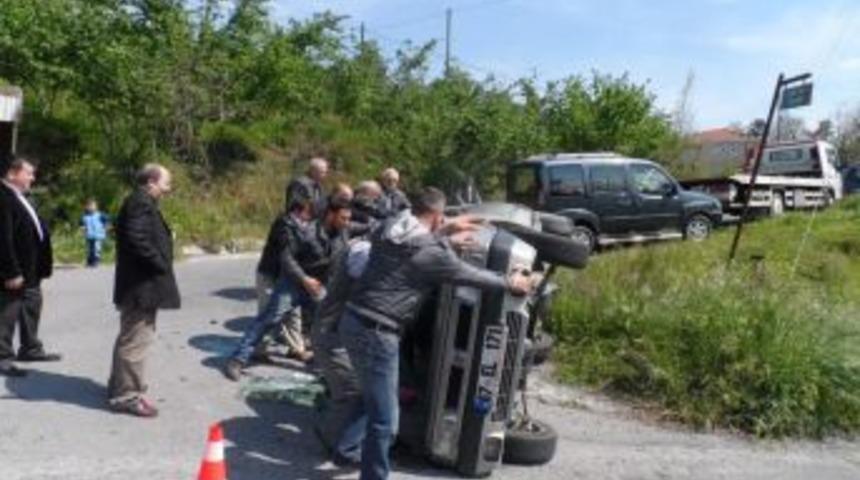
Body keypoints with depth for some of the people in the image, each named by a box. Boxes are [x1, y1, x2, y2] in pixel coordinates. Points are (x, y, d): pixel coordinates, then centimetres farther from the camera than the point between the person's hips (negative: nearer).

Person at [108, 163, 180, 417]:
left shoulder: (140, 203, 17)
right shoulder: (141, 203, -16)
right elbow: (137, 240, -27)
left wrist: (160, 264, 8)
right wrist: (161, 264, -18)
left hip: (141, 282, 11)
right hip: (142, 284, -11)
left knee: (130, 337, 20)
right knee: (136, 340, -4)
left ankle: (120, 387, 33)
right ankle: (127, 395, 4)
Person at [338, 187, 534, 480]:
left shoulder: (391, 227, 8)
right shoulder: (432, 252, -14)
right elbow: (469, 275, -1)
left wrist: (448, 230, 38)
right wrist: (510, 283, 15)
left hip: (352, 321, 10)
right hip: (376, 333, -10)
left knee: (373, 397, 30)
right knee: (384, 419, 1)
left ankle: (346, 447, 43)